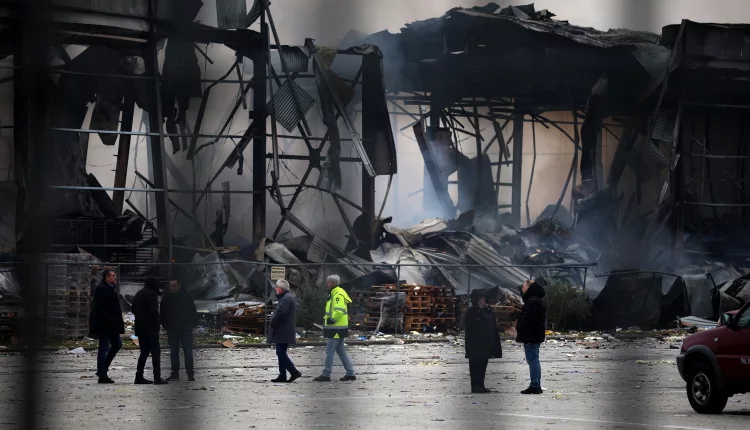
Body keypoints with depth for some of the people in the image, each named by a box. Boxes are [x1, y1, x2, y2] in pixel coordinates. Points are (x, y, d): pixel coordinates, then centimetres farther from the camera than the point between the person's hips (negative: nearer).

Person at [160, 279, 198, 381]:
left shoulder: (186, 297, -1)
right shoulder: (166, 298, 5)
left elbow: (193, 312, 2)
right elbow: (163, 314, 12)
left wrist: (192, 325, -6)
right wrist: (165, 326, 3)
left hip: (185, 328, -3)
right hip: (172, 330, 3)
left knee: (188, 351, -4)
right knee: (173, 352, 5)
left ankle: (190, 374, -1)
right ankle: (175, 374, 10)